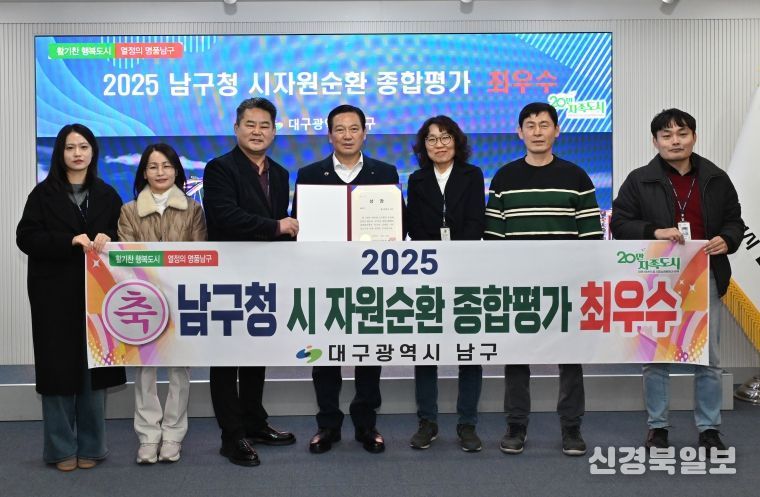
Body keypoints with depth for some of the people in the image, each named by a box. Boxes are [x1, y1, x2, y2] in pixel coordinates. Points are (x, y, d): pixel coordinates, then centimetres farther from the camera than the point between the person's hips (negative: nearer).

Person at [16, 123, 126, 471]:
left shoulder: (107, 195, 12)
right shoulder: (43, 194, 4)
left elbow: (124, 234, 12)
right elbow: (26, 238, -5)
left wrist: (107, 238, -11)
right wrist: (70, 241, -17)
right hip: (55, 293, -2)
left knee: (94, 367, 3)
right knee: (59, 367, -2)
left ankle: (90, 446, 13)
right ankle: (61, 449, 8)